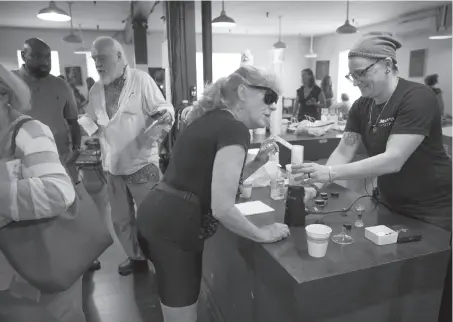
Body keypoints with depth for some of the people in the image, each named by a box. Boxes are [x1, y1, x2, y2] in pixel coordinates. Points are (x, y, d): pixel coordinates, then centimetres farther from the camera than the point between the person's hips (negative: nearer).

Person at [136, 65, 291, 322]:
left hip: (158, 216, 9)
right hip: (175, 228, -9)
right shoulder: (235, 129, -16)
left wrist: (258, 162, 10)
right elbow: (222, 208, -24)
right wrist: (263, 234, -8)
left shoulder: (212, 119, 12)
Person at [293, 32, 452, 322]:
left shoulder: (418, 98, -23)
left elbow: (394, 160, -32)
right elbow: (344, 151, -5)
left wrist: (331, 172, -37)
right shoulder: (362, 107, -1)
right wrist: (317, 183, -22)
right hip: (392, 206, 6)